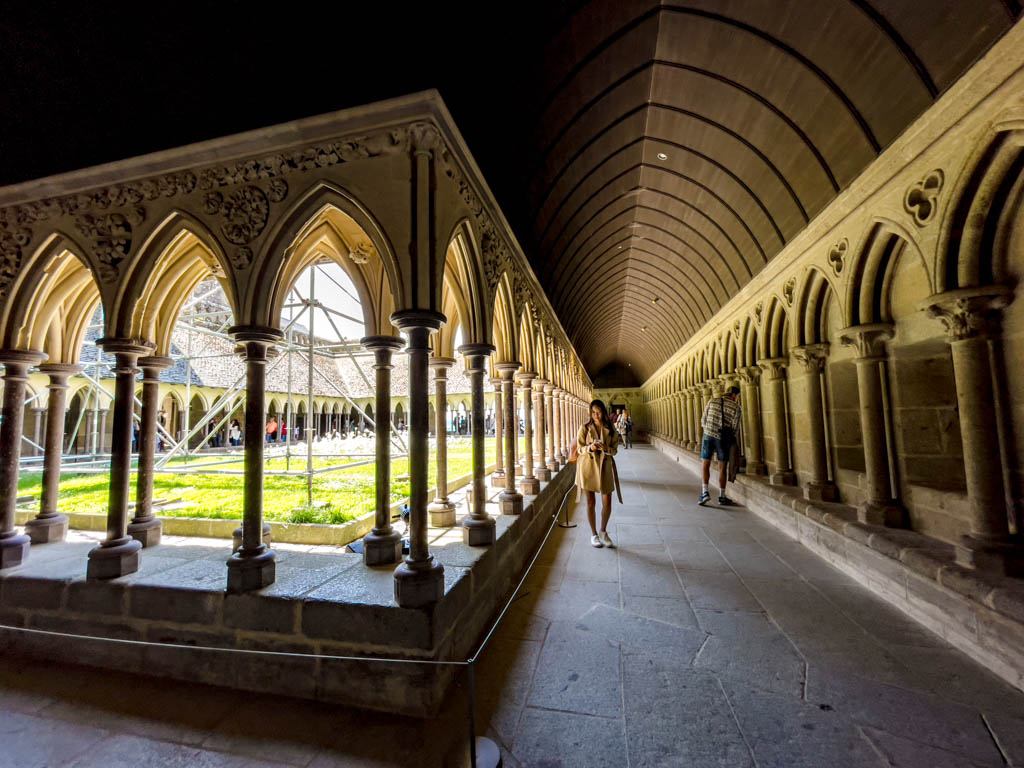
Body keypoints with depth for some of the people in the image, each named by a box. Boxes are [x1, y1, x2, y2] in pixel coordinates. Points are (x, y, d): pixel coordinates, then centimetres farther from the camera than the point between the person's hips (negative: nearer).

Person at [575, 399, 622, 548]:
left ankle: (603, 531, 27)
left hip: (605, 466, 2)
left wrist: (605, 448, -18)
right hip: (588, 465, -1)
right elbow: (579, 448, -1)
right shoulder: (585, 428, -2)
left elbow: (614, 450, 4)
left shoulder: (610, 429, 3)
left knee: (607, 503, 2)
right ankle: (594, 534, 23)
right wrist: (590, 448, -21)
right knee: (590, 502, 5)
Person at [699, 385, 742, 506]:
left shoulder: (712, 401, 7)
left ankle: (704, 492, -6)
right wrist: (730, 442, 14)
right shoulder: (735, 407, 0)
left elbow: (703, 420, 8)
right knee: (722, 468, 10)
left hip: (708, 436, 1)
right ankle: (722, 497, 16)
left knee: (705, 466, 8)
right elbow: (735, 427, 0)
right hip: (723, 438, -1)